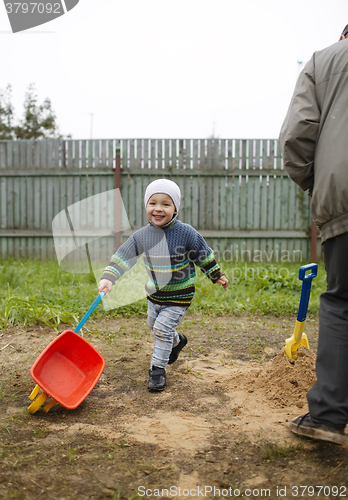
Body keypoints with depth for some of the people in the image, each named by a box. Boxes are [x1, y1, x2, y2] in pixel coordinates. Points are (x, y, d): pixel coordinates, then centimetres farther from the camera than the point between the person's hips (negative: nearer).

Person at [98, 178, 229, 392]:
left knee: (163, 328, -9)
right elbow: (123, 257, -11)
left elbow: (204, 255, -7)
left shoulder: (186, 233, -20)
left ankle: (158, 368, 12)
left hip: (179, 294, -5)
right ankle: (177, 341, 54)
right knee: (154, 324, 23)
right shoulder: (141, 235, -12)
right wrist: (108, 278, -24)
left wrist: (217, 276, 4)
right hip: (155, 292, 5)